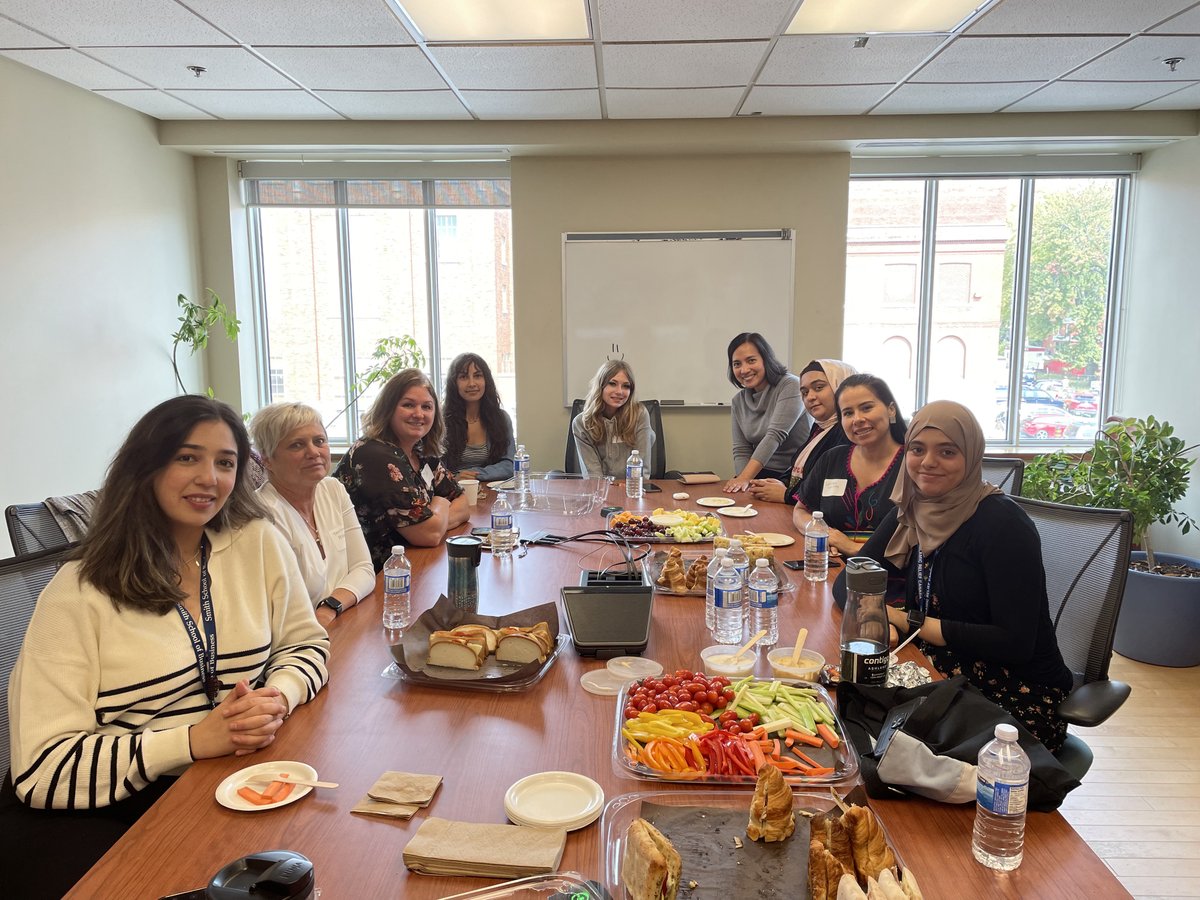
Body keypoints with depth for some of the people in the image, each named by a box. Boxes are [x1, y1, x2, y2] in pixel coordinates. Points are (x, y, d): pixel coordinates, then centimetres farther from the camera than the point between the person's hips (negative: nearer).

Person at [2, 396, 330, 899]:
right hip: (98, 812, -3)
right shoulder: (79, 593, -10)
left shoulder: (258, 542, 0)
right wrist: (194, 740, -23)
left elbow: (306, 645, 9)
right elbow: (43, 767, -14)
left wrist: (277, 699, -13)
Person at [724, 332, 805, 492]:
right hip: (760, 475, 6)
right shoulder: (738, 401, 9)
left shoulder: (791, 386, -10)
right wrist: (743, 479, -14)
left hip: (794, 475, -5)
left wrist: (745, 478, -27)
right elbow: (741, 450, 7)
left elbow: (775, 436, -20)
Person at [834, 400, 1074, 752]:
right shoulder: (910, 514, 4)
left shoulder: (1002, 523, -16)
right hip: (943, 673, 6)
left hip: (1022, 693, -5)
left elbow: (1015, 643, -20)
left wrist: (909, 622, -18)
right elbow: (847, 582, 4)